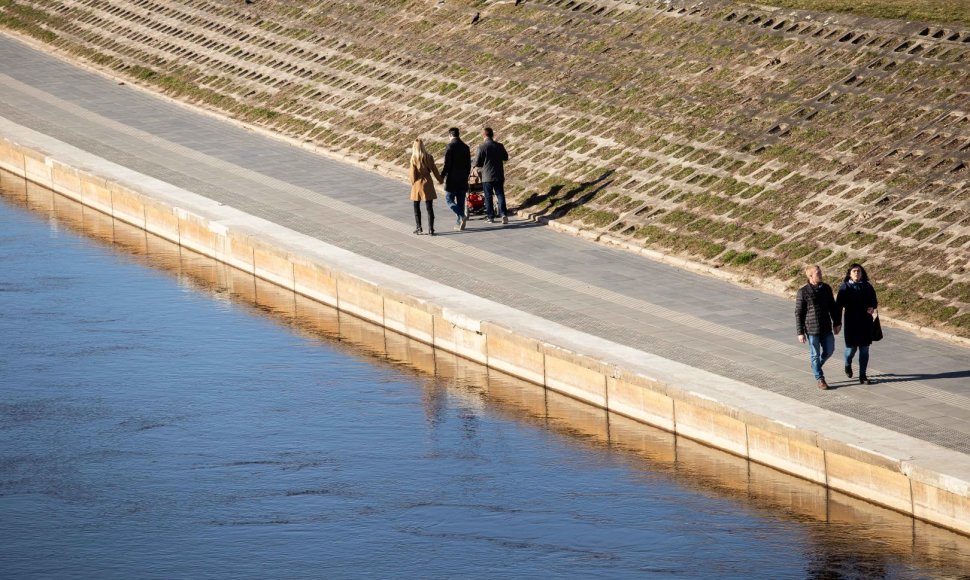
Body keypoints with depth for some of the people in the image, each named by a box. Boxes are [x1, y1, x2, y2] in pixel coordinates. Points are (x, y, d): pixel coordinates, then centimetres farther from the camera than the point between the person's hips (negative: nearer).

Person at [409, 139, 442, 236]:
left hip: (417, 184, -2)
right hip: (427, 184, 2)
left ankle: (418, 228, 13)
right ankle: (430, 229, 2)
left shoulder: (414, 158, -12)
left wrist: (413, 183, 8)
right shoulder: (429, 157, -5)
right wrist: (440, 179, 16)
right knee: (429, 207, 4)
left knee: (417, 207, 13)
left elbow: (413, 174, -8)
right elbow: (434, 170, 2)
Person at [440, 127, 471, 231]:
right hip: (463, 180, 6)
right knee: (460, 202, 11)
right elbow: (468, 165, 13)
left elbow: (447, 164, -16)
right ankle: (460, 223, 11)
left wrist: (442, 177, -8)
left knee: (449, 199, 2)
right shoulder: (465, 147, 8)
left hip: (452, 179, -6)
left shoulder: (450, 146, -12)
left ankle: (462, 216, -17)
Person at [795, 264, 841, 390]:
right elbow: (798, 313, -8)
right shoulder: (803, 292, -12)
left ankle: (816, 365, 38)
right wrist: (800, 333, -9)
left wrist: (836, 323, 13)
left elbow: (832, 307, 14)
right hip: (812, 328, -5)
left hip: (826, 328, 5)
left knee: (829, 351, 10)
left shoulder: (826, 288, 3)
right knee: (815, 354, 5)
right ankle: (820, 379, 17)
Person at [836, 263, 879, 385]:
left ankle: (863, 376, 7)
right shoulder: (845, 287, -3)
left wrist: (872, 308, -11)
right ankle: (848, 365, 36)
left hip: (865, 323, 2)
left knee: (864, 350, 1)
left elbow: (874, 301, 13)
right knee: (851, 348, 2)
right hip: (851, 323, -2)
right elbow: (839, 305, -3)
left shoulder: (867, 287, 4)